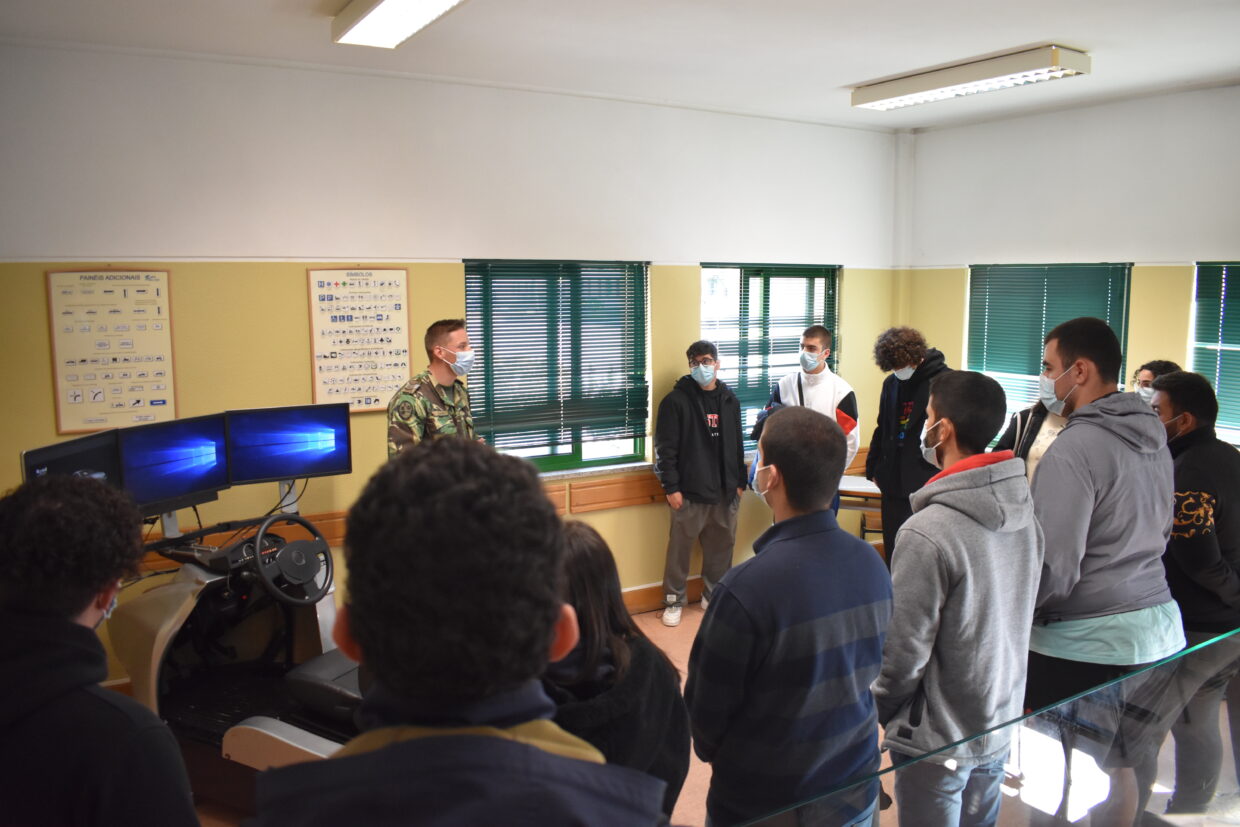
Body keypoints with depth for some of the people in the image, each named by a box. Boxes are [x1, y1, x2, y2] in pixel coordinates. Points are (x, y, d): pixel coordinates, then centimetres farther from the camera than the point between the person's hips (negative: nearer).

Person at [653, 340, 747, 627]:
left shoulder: (730, 400, 9)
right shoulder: (676, 401, -6)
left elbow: (737, 444, 16)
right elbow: (665, 448, -8)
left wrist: (739, 481, 14)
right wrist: (671, 487, -12)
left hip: (725, 491, 5)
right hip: (689, 492, -4)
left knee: (721, 546, 11)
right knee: (680, 547, 3)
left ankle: (714, 595, 28)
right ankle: (673, 601, 17)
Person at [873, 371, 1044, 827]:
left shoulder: (927, 533, -28)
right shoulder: (1024, 516, -5)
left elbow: (903, 650, -21)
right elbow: (1016, 619, 5)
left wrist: (883, 710, -2)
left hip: (937, 742, -6)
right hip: (1000, 725, 7)